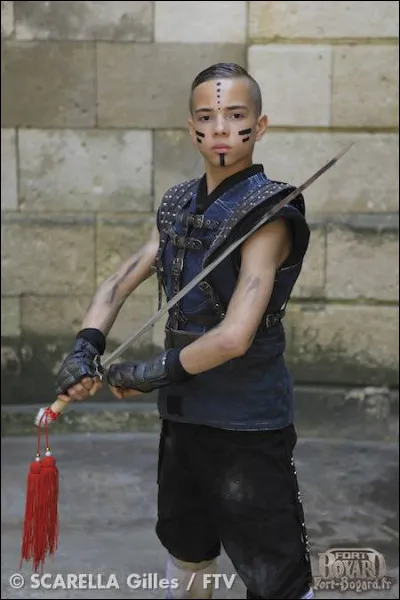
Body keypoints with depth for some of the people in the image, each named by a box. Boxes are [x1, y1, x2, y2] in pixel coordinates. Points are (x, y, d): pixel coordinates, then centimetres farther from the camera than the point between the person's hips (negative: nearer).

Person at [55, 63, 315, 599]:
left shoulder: (266, 214, -18)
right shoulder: (179, 205, 5)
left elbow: (234, 337, -27)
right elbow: (119, 284, 9)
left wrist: (152, 373, -14)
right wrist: (86, 347, -9)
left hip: (248, 426, -7)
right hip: (183, 414, 8)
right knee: (186, 551, 27)